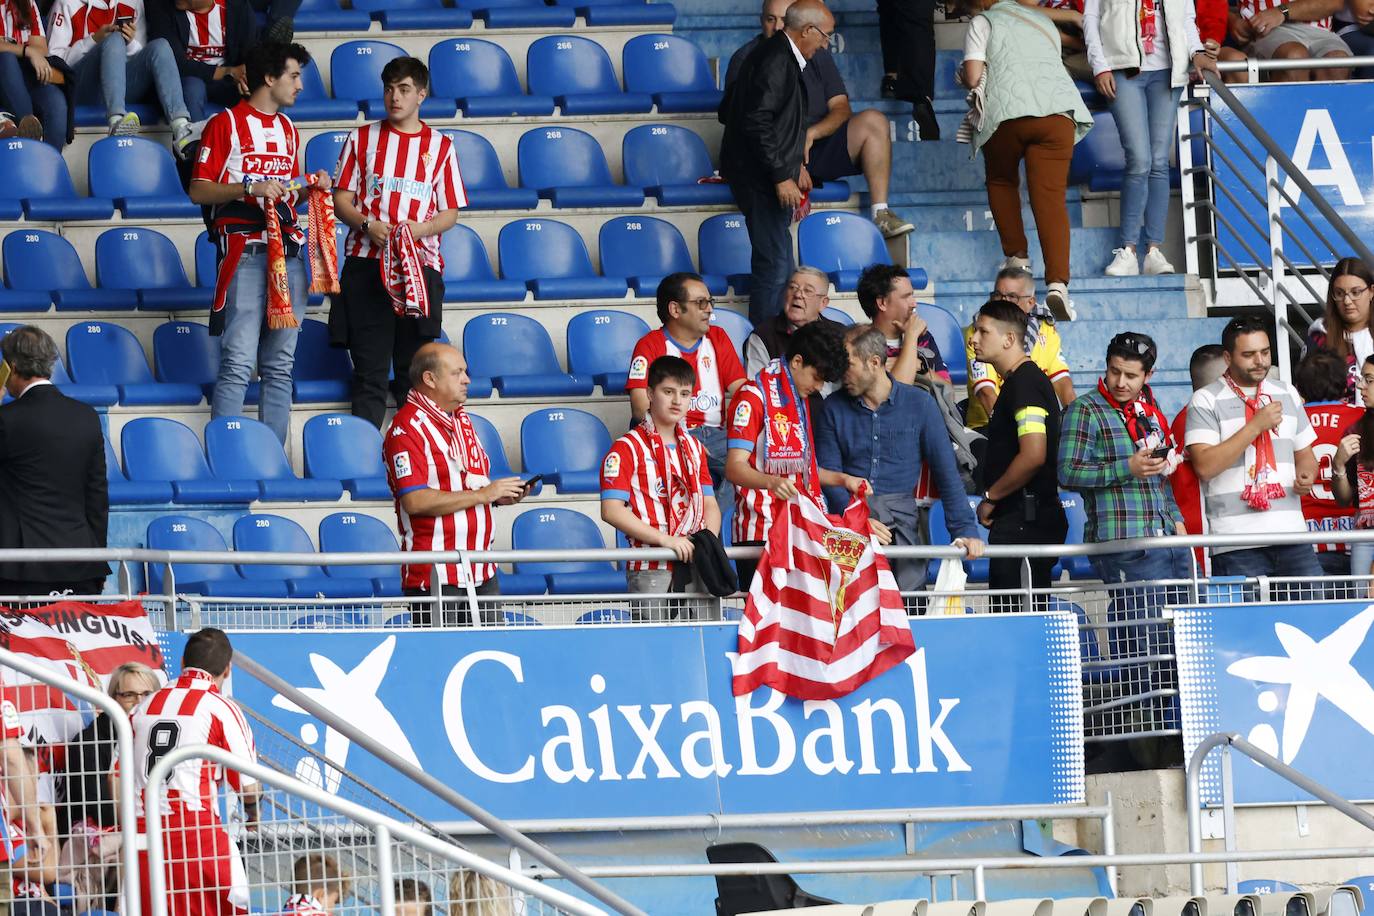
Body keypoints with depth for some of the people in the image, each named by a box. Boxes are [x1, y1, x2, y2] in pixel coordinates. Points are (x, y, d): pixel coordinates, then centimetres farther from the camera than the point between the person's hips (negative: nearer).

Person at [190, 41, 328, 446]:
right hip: (245, 252, -7)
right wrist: (249, 188, -18)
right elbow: (199, 191, -6)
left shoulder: (288, 130, 20)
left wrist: (311, 187, 9)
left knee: (280, 366, 6)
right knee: (238, 363, -12)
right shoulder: (226, 124, -1)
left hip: (288, 252, 7)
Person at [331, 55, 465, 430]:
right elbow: (342, 199, 8)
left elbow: (450, 213, 8)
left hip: (419, 266, 0)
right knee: (370, 369, -3)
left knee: (414, 370, 1)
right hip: (366, 263, 0)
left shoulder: (440, 146, 10)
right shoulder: (362, 138, 10)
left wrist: (419, 229, -12)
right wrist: (367, 225, -12)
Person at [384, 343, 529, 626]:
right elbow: (415, 501, -21)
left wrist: (499, 496, 7)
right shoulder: (406, 429, -11)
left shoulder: (462, 419, 18)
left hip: (481, 571, 8)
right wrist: (483, 494, -16)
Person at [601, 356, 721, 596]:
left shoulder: (694, 448, 20)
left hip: (695, 565, 6)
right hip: (650, 570, -6)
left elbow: (710, 504, 20)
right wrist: (665, 539, -18)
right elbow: (611, 510, -11)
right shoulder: (628, 448, -1)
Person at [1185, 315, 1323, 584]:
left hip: (1292, 536, 5)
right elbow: (1204, 466, -11)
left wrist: (1306, 475, 4)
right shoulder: (1205, 401, 1)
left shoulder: (1287, 394, 19)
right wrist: (1256, 425, -12)